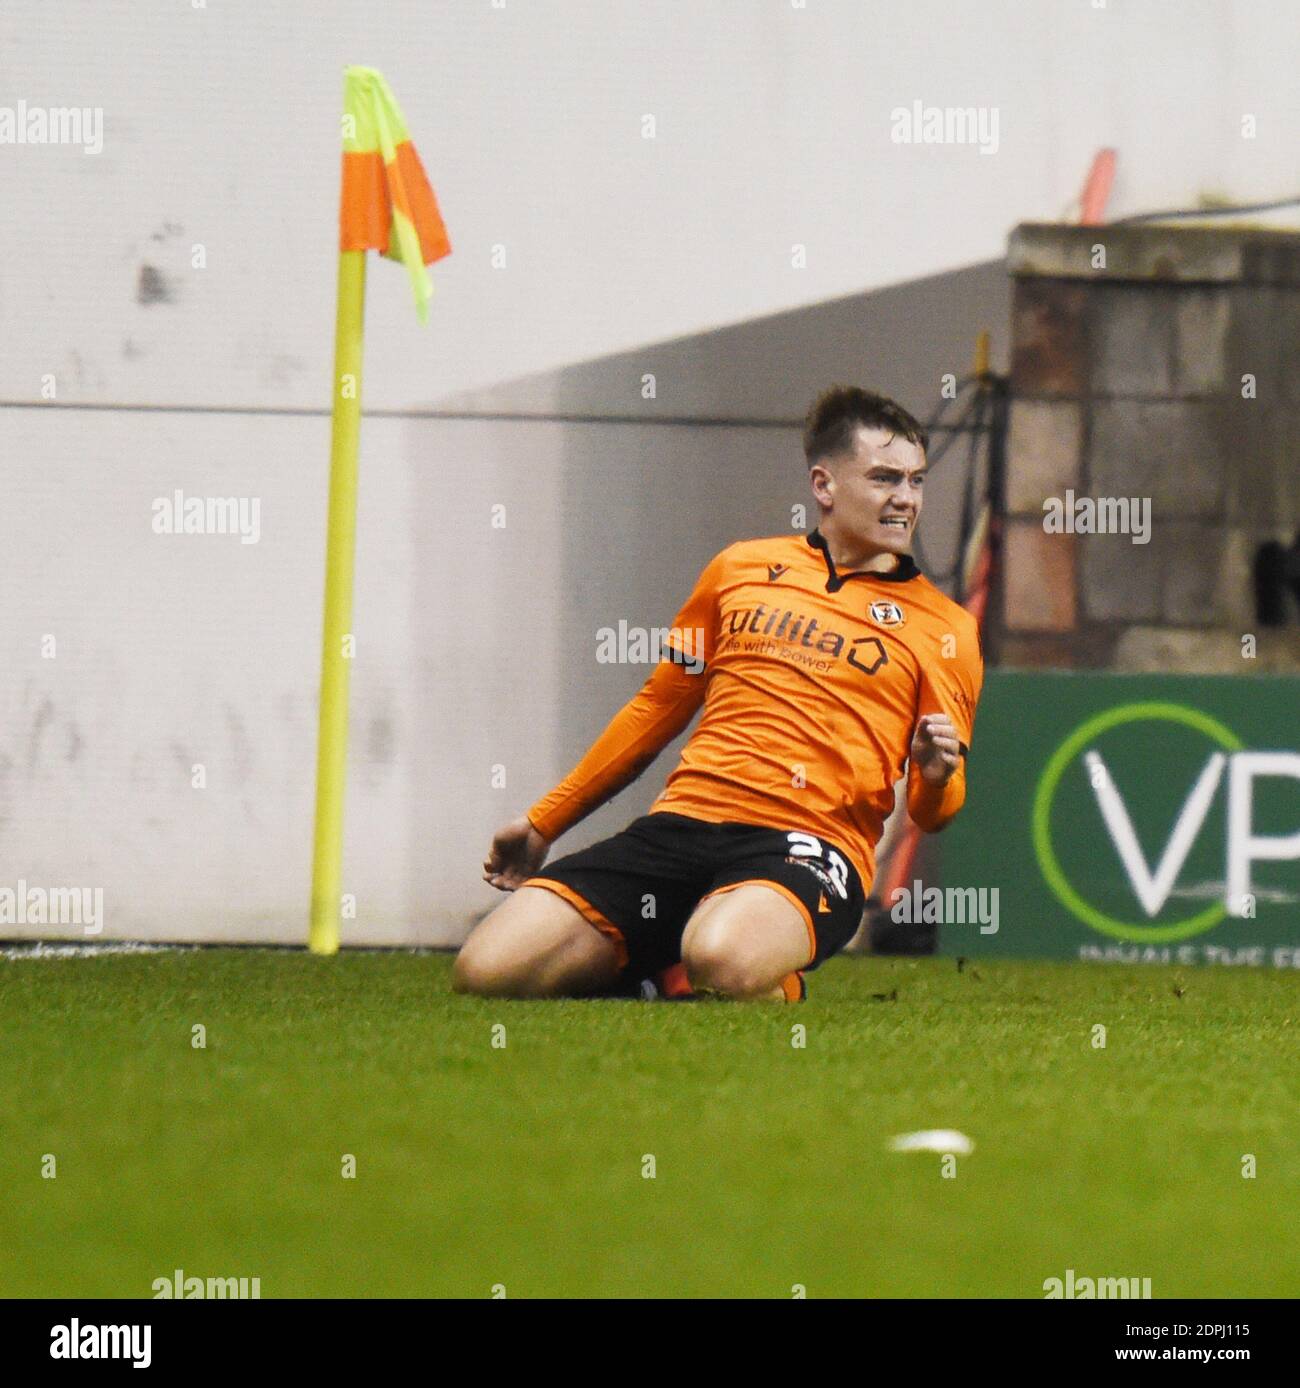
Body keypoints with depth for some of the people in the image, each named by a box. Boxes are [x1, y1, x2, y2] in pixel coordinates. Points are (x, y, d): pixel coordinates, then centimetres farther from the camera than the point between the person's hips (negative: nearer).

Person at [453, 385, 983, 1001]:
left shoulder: (945, 627, 11)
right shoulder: (741, 568, 19)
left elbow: (931, 811, 10)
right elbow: (659, 707, 28)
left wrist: (935, 776, -15)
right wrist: (542, 823, 31)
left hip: (809, 843, -3)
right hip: (684, 818, 3)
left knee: (722, 961, -40)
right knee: (487, 970, -17)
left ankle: (775, 984, -4)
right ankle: (658, 969, 9)